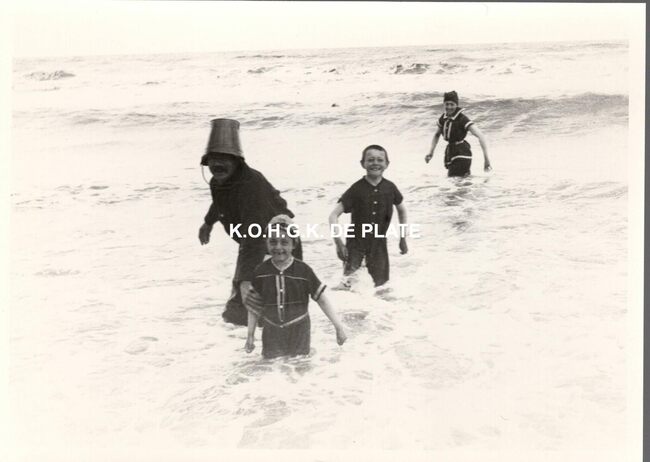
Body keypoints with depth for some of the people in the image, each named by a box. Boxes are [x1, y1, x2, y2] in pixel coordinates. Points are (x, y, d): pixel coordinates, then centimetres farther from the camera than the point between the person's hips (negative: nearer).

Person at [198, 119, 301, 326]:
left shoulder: (252, 185, -35)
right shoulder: (218, 182, -7)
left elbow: (254, 236, -44)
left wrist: (247, 279, -51)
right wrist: (209, 222, 38)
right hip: (250, 247, 9)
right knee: (239, 304, 20)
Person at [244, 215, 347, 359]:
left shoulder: (303, 270, -13)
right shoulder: (261, 272, -8)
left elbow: (322, 299, -8)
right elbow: (253, 306, 1)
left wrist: (339, 327, -8)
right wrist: (250, 335, 4)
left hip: (299, 332, -1)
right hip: (272, 334, 1)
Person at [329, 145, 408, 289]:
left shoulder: (390, 188, -5)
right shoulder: (356, 189, -13)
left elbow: (402, 210, 13)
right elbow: (334, 215, -14)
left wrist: (403, 239, 15)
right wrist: (338, 242, -22)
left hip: (379, 242, 3)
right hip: (356, 241, -2)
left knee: (381, 281, 8)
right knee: (349, 275, -20)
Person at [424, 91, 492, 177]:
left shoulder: (462, 119, -17)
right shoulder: (443, 118, 3)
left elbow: (481, 136, -24)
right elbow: (437, 135, 21)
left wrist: (486, 159, -32)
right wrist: (431, 152, 9)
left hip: (462, 155, -8)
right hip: (450, 153, 8)